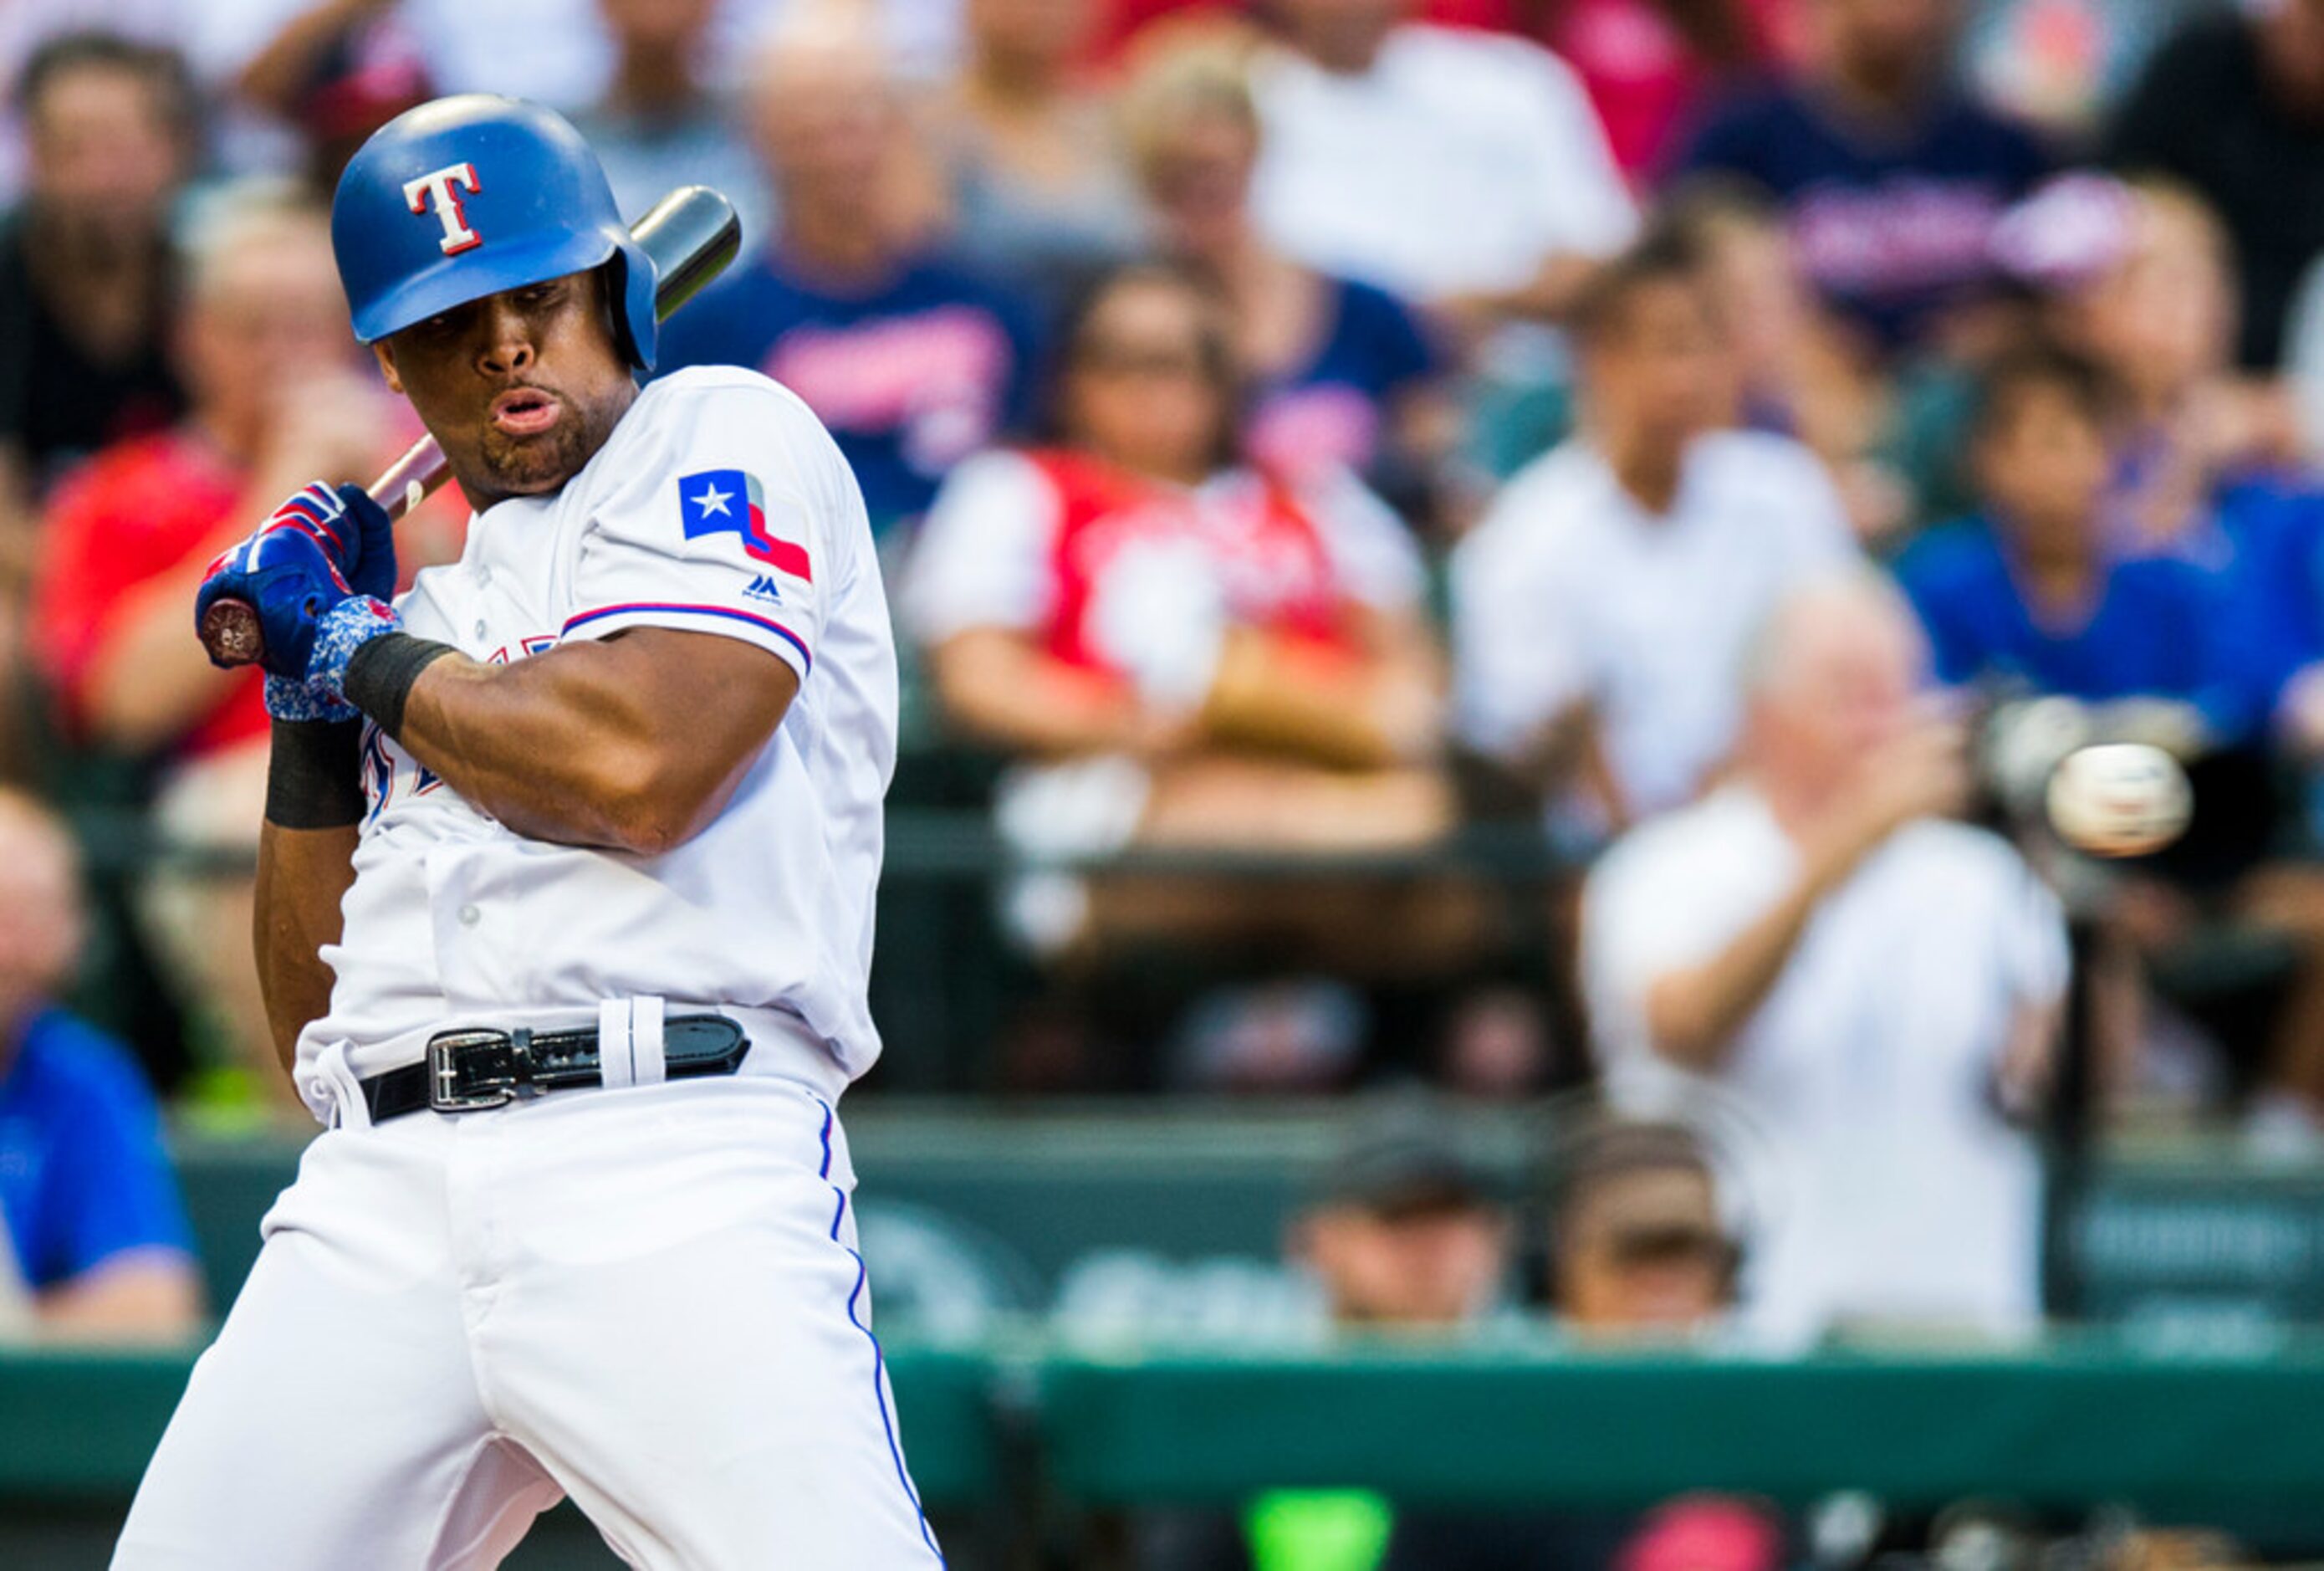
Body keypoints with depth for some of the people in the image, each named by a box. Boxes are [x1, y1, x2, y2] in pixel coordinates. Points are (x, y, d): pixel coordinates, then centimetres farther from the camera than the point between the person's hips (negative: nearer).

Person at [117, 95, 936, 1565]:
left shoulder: (724, 434, 8)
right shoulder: (438, 612, 27)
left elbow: (640, 765, -10)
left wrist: (360, 653, 4)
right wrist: (308, 705, 15)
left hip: (673, 1178, -6)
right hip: (383, 1208, 6)